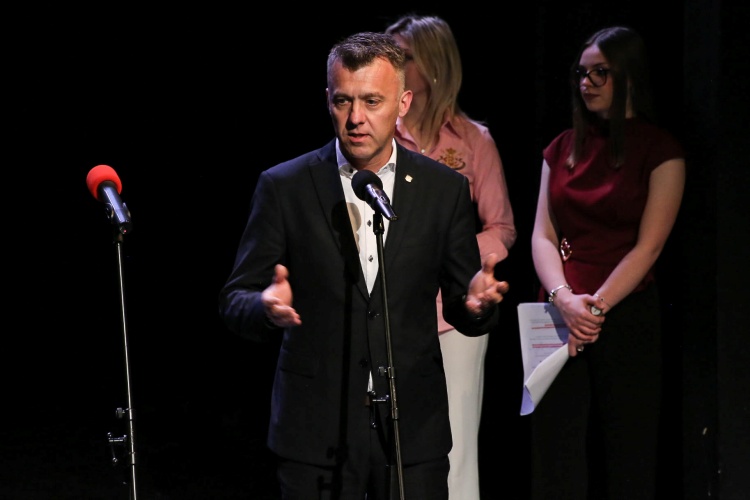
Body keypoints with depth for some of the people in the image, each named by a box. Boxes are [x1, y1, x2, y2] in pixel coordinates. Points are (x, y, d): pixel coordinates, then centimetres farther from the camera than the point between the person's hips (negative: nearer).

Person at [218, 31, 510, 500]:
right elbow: (235, 300, 0)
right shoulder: (284, 186, -1)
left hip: (414, 428, 1)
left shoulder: (445, 188, 3)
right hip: (316, 433, -1)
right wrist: (267, 307, -23)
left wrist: (476, 304, -17)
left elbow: (462, 310, 7)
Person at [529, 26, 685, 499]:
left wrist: (595, 308, -15)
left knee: (627, 459, 1)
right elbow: (542, 235, 6)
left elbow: (647, 247, -8)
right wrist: (565, 298, -12)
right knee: (556, 458, 1)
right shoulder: (564, 148, 13)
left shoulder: (659, 150, -1)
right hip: (561, 319, 4)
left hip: (627, 318, -4)